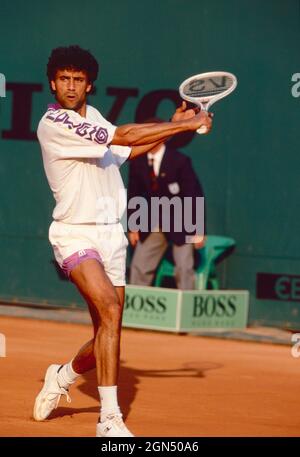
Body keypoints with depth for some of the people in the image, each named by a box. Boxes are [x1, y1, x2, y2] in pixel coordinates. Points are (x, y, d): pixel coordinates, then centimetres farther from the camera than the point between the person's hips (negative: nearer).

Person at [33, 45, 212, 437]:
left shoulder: (92, 116, 12)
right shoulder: (54, 124, -14)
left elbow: (126, 151, 28)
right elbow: (123, 136, -20)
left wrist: (171, 127, 15)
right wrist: (187, 125, -15)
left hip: (111, 235, 8)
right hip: (76, 234, -8)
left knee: (107, 333, 8)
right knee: (110, 312, -27)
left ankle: (62, 377, 38)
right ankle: (110, 419, -26)